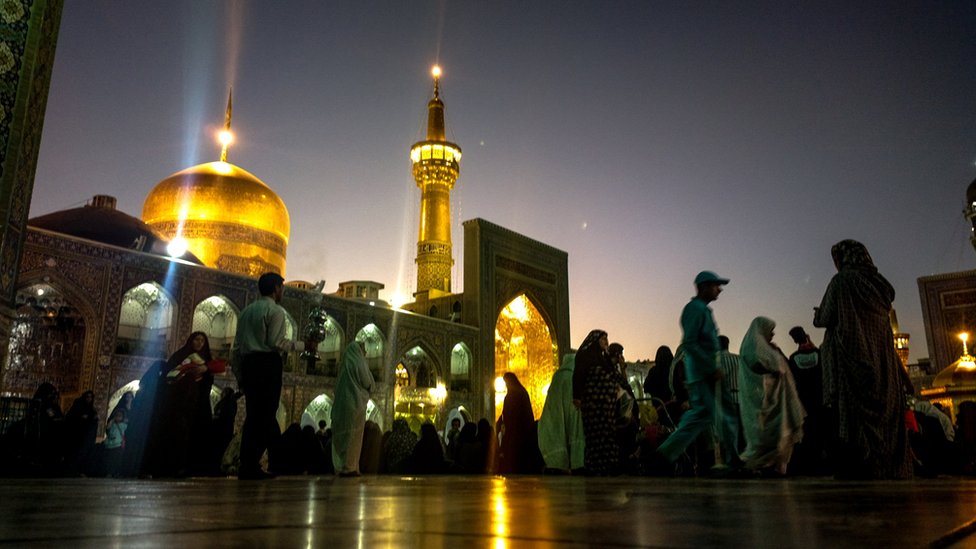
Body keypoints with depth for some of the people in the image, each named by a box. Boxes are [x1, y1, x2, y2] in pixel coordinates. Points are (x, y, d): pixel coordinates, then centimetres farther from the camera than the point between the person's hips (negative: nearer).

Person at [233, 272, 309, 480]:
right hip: (268, 363, -8)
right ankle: (250, 467, -8)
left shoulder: (247, 310, 20)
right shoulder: (275, 311, -3)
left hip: (248, 364, 8)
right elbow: (276, 342, -12)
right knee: (264, 416, -6)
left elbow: (237, 345, 17)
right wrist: (303, 345, -2)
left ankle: (247, 465, 9)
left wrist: (239, 372, 20)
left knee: (253, 415, 9)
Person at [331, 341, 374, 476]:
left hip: (343, 403, 7)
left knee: (343, 435, 8)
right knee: (353, 436, -5)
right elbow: (368, 383, -6)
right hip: (356, 403, -7)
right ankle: (349, 467, -7)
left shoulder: (344, 364, 14)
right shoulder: (358, 364, -8)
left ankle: (341, 467, 9)